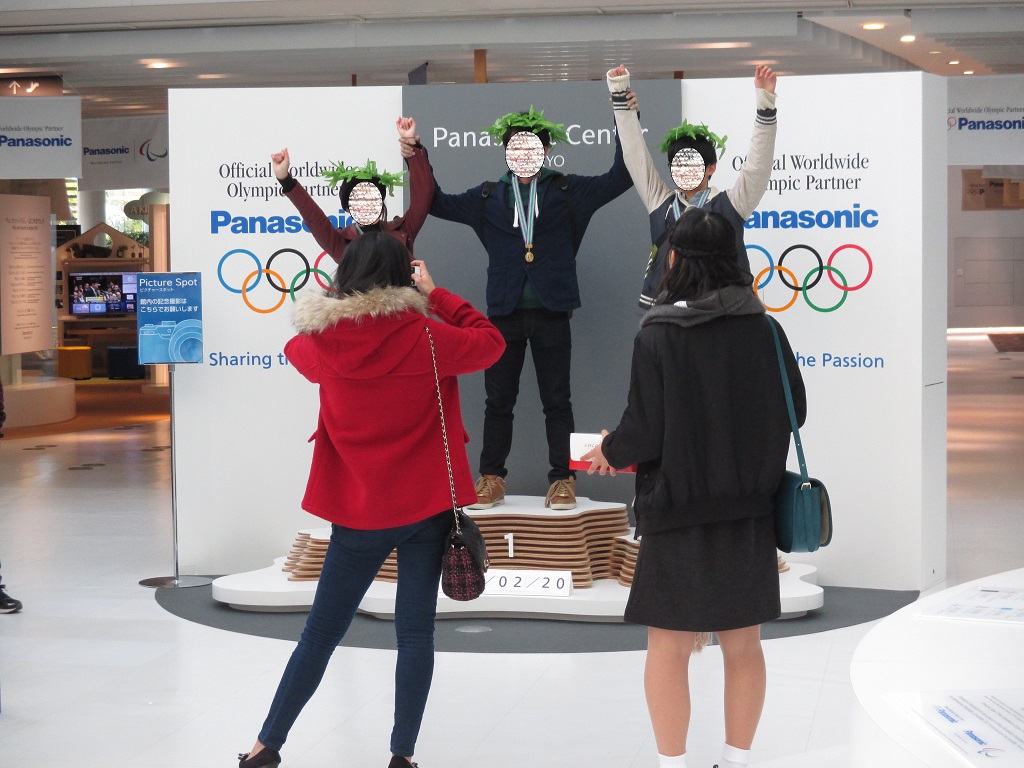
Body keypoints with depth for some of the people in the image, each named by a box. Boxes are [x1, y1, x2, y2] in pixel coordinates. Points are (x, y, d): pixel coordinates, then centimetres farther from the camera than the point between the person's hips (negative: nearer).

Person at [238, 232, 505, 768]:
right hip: (426, 503, -1)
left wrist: (342, 300, 20)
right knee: (415, 631, 4)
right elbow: (490, 343, 3)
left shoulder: (325, 342, -6)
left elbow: (297, 351, 18)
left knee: (321, 631, 11)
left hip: (359, 511, 2)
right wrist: (435, 295, 7)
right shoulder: (424, 337, -11)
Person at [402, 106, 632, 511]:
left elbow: (619, 178, 4)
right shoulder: (488, 197, 11)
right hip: (504, 313, 2)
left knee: (557, 401, 3)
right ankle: (491, 479, 14)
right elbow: (439, 203, 19)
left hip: (551, 312, -2)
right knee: (498, 400, 6)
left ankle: (562, 480, 9)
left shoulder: (567, 191, 6)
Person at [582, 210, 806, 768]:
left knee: (669, 645, 7)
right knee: (742, 644, 14)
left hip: (679, 511, -4)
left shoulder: (658, 334, -13)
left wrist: (610, 453, 7)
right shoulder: (763, 329, -3)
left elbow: (644, 431, -14)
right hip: (749, 508, 4)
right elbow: (794, 411, 5)